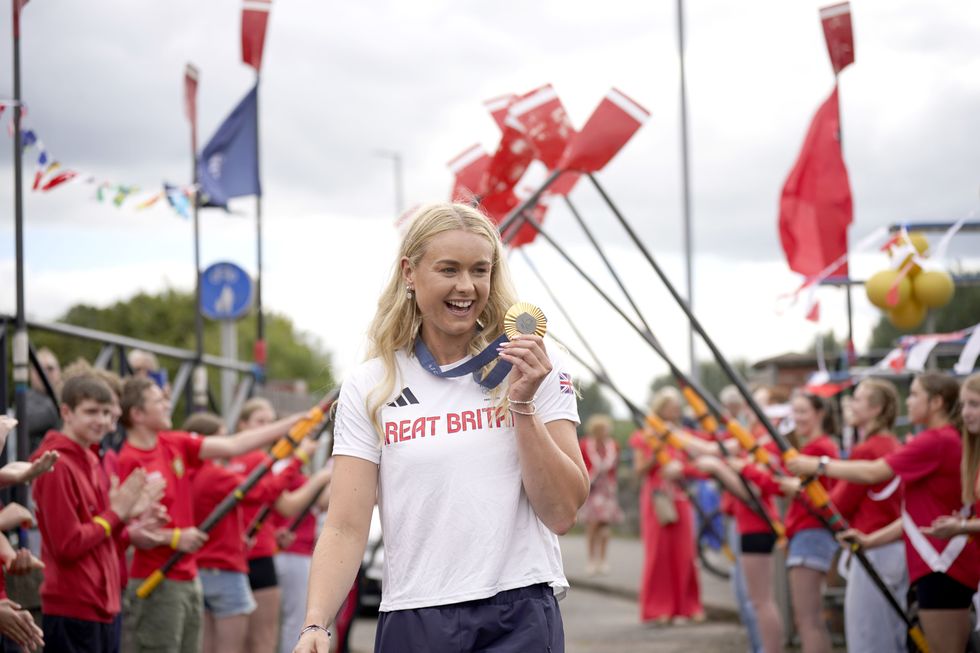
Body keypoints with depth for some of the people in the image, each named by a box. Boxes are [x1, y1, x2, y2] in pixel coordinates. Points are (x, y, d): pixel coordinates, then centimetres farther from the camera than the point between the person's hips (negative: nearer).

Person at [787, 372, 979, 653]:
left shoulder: (936, 441, -13)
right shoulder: (947, 440, 18)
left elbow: (873, 473, -17)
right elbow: (921, 514, 20)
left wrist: (818, 466, -7)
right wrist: (872, 539, 15)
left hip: (943, 566, -10)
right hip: (947, 565, 10)